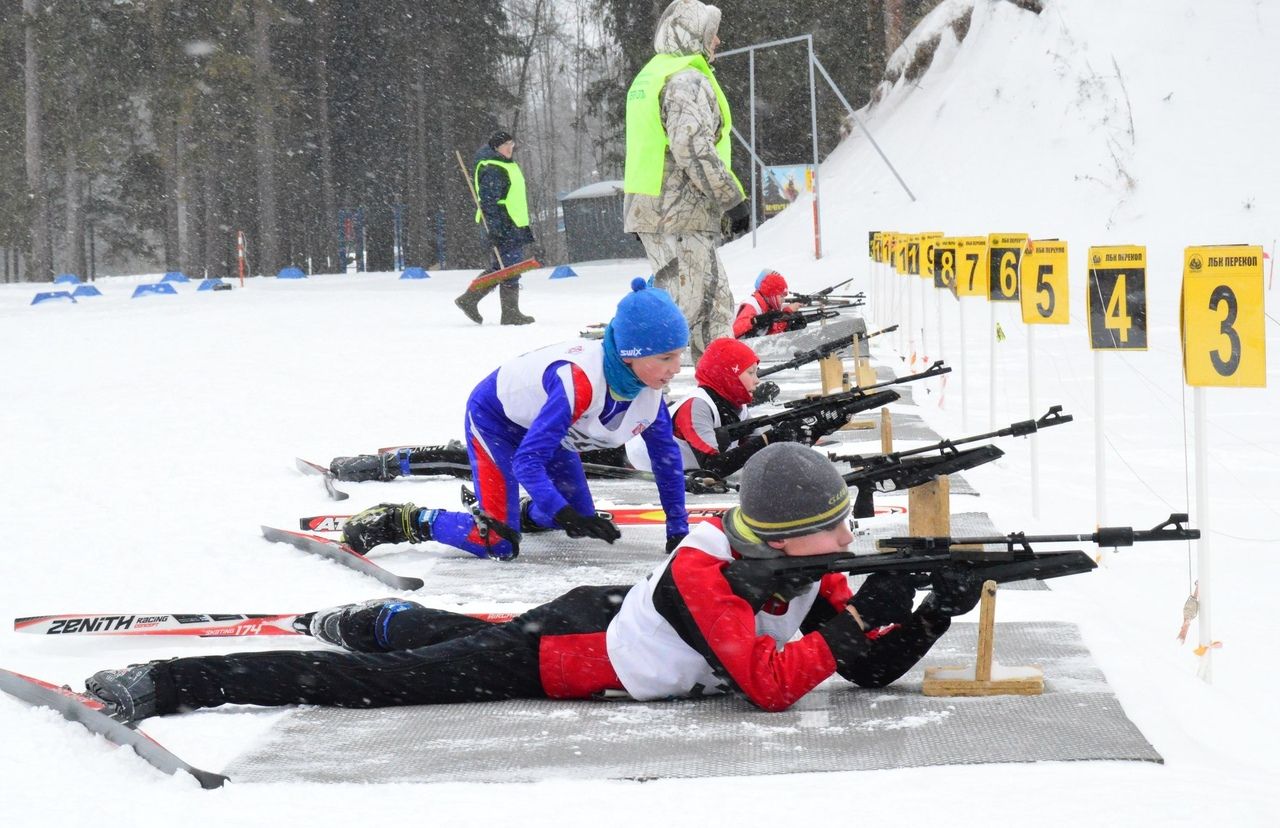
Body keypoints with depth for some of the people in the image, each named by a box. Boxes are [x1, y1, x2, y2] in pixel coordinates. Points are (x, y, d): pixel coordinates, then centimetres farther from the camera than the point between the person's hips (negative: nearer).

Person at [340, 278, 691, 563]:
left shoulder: (649, 387, -19)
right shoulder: (577, 382, -42)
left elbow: (667, 455, -5)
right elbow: (528, 459, -41)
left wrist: (678, 529, -6)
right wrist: (564, 513, -51)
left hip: (545, 425, 8)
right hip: (495, 418, -8)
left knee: (581, 520, 13)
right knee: (498, 544, -19)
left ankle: (525, 512, 41)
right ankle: (402, 521, -3)